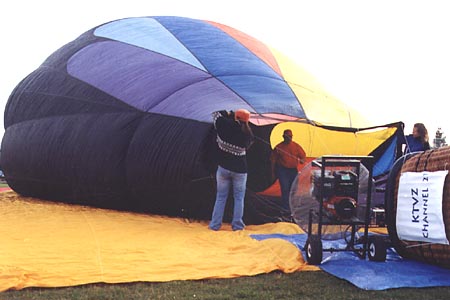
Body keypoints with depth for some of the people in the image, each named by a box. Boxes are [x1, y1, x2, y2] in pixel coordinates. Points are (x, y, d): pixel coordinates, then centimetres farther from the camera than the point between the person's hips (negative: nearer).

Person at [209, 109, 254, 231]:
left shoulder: (225, 126, -12)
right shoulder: (248, 134, -12)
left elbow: (216, 114, 4)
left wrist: (228, 113, 18)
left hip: (223, 167, 1)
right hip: (240, 170, -1)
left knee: (221, 197, 11)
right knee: (239, 198, 11)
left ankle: (215, 224, 11)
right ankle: (237, 225, 11)